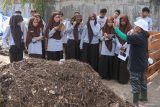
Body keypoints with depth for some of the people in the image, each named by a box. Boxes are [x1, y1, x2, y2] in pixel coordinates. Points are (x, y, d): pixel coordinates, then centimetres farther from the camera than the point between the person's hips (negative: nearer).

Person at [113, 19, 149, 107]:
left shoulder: (137, 37, -26)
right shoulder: (143, 36, 4)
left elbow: (125, 37, -36)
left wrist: (115, 28, -33)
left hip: (136, 65, -10)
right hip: (142, 63, 10)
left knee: (135, 83, 1)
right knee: (142, 81, 24)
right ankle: (144, 97, 41)